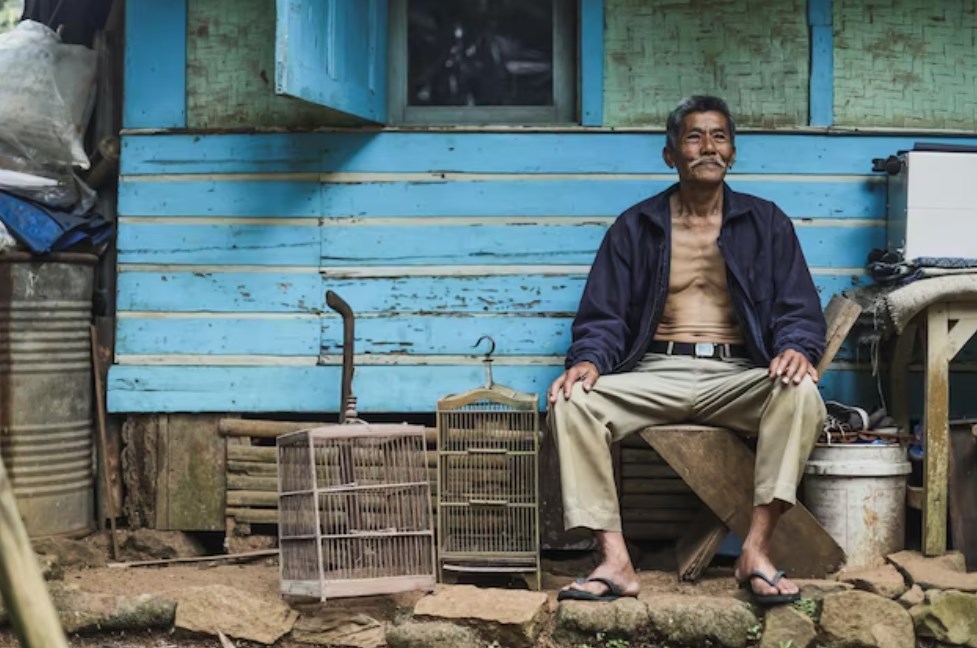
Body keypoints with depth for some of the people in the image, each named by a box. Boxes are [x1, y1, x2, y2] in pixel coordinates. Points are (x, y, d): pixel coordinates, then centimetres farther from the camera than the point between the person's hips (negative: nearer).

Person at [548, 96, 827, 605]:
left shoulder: (766, 223, 13)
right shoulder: (635, 228, 13)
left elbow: (800, 311, 6)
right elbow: (603, 316, 7)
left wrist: (796, 348, -19)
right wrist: (589, 360, -16)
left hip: (737, 376, 0)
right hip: (656, 373, 1)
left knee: (800, 392, -33)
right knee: (572, 401, -28)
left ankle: (756, 549, -32)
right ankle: (614, 560, -31)